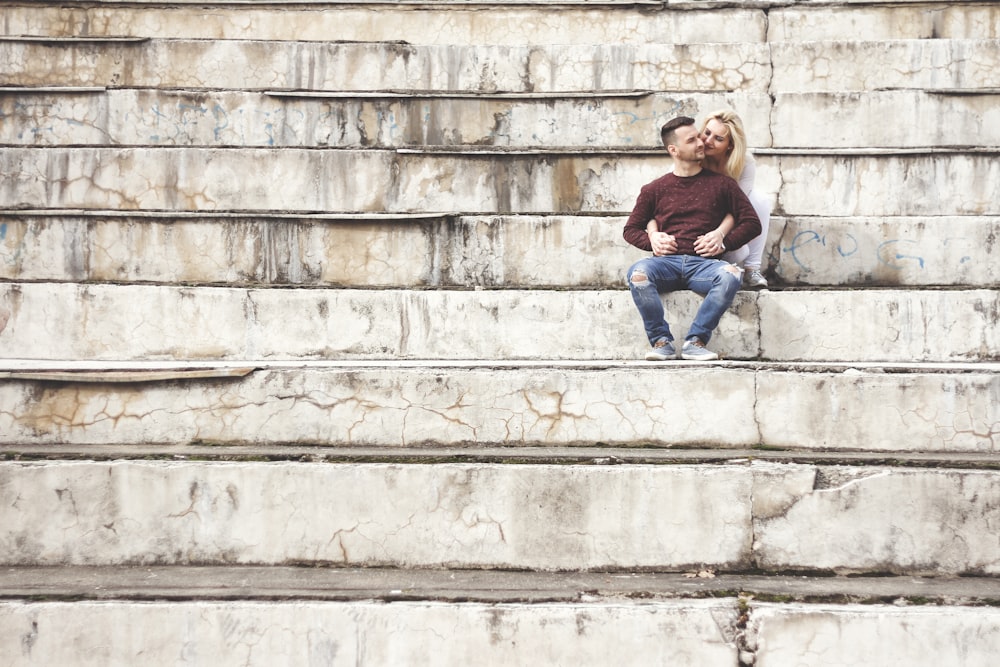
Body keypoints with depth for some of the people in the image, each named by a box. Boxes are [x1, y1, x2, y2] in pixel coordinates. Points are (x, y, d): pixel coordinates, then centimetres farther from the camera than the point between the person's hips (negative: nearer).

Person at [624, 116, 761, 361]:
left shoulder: (721, 184, 16)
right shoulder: (655, 190, 17)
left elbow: (751, 223, 14)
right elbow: (631, 229, 21)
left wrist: (724, 241, -3)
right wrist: (652, 240, 0)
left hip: (704, 264, 0)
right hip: (666, 262, 0)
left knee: (731, 275, -36)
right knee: (638, 273, -35)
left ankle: (695, 341, -25)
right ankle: (662, 341, -24)